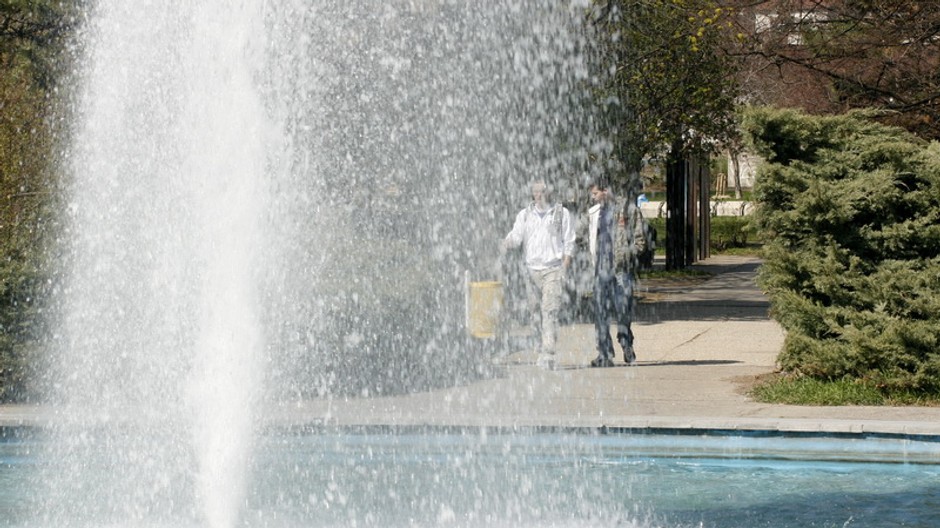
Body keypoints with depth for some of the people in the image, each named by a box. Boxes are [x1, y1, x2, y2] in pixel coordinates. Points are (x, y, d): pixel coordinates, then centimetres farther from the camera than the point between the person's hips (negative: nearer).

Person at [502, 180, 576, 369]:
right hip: (531, 269, 3)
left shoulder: (561, 213, 5)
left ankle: (548, 355, -20)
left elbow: (569, 243, 5)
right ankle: (541, 351, 15)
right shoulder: (524, 215, 13)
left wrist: (564, 268, -4)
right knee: (535, 313, 4)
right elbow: (516, 235, 2)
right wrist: (506, 243, -21)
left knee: (549, 311, -14)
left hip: (553, 269, -3)